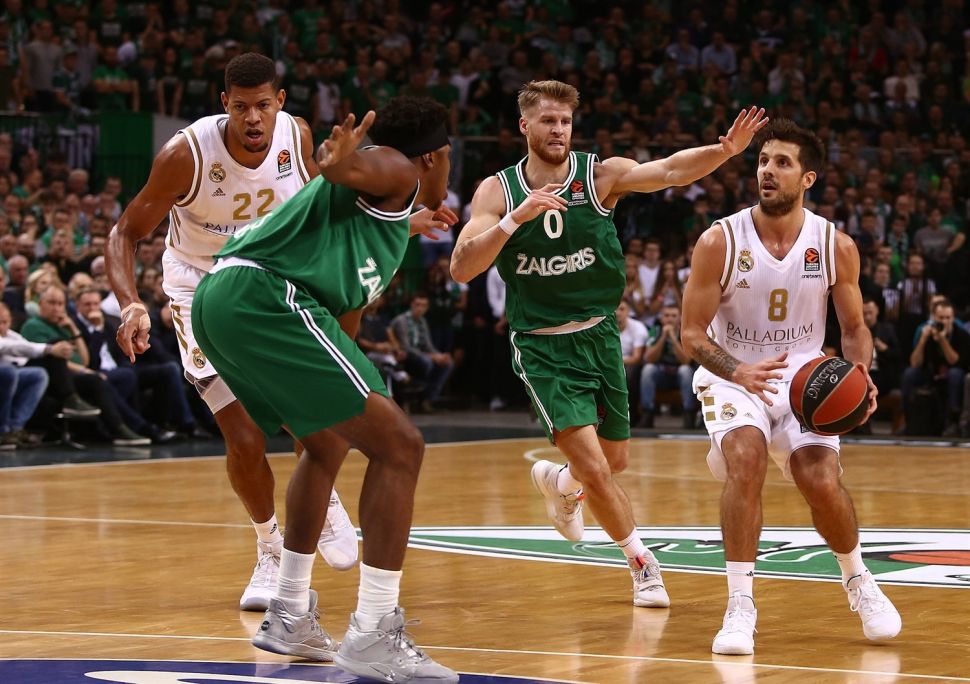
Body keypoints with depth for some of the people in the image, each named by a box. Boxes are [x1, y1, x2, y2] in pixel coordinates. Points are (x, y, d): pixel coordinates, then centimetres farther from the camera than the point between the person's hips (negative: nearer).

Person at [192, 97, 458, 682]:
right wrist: (342, 161, -38)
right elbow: (345, 164, -18)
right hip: (264, 296, -11)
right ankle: (374, 635, -12)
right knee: (398, 446, -10)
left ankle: (290, 618, 33)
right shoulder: (398, 172, 6)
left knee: (328, 446, 28)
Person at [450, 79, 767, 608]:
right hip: (543, 349, -3)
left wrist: (725, 150, -45)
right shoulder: (497, 192, -9)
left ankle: (559, 484, 50)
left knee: (614, 460, 16)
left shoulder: (601, 175, -8)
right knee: (595, 469, -13)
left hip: (599, 335, 3)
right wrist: (515, 219, -32)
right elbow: (461, 269, -19)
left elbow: (668, 171, -26)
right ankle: (642, 563, 8)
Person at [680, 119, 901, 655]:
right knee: (746, 458, -30)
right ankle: (740, 606, -21)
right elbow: (692, 334, -12)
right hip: (732, 375, -1)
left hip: (803, 375, 1)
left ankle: (858, 581, 16)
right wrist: (738, 372, -30)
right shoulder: (719, 242, -15)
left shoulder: (836, 246, -8)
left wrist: (860, 375, -18)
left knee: (822, 481, -17)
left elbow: (854, 329, 4)